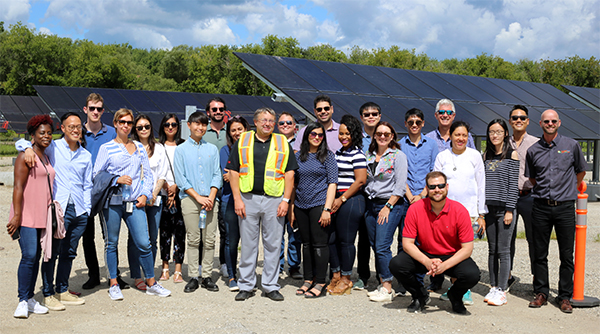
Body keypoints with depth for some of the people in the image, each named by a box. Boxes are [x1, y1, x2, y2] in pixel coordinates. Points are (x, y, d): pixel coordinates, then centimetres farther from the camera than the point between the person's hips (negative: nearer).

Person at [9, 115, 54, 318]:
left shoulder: (46, 158, 16)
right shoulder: (26, 156, -7)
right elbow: (18, 187, -13)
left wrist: (50, 214, 19)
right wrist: (16, 215, -19)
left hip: (42, 216, 7)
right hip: (26, 216, -7)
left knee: (36, 257, 8)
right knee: (29, 256, -13)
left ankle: (30, 299, 15)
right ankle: (23, 301, -5)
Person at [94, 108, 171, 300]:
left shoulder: (139, 148, 13)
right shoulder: (106, 148, 4)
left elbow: (148, 174, 15)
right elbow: (97, 175, 2)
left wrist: (145, 194, 2)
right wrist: (117, 179, -12)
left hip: (134, 203, 2)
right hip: (112, 201, -2)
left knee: (144, 243, -3)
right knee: (112, 243, 5)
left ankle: (151, 284, 10)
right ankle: (113, 285, 18)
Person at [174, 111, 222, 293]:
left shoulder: (212, 149, 13)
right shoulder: (181, 149, 6)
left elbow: (217, 175, 9)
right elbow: (180, 179, 0)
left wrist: (211, 197, -6)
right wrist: (198, 197, -9)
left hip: (210, 199, 2)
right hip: (190, 198, -2)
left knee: (209, 240, 1)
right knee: (193, 240, -2)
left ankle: (207, 276, 8)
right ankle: (193, 277, 5)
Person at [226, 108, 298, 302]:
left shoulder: (283, 143, 8)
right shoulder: (242, 142, 7)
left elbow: (289, 173, 5)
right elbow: (233, 172, 4)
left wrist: (286, 200, -4)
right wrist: (237, 199, -5)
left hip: (274, 199, 0)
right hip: (248, 199, 0)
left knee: (273, 244, 5)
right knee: (248, 244, 5)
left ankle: (271, 286, 15)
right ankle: (246, 286, 16)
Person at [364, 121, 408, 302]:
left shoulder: (398, 156, -4)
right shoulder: (368, 156, 13)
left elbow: (400, 186, -9)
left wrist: (388, 207, -13)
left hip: (390, 204, -6)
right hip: (370, 204, 6)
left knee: (382, 246, -12)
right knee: (375, 246, 7)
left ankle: (388, 288, -6)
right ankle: (382, 284, 15)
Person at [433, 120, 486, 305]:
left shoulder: (475, 156, 5)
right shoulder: (442, 157, 7)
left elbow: (481, 186, 7)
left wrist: (481, 214, 4)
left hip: (469, 210, -1)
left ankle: (465, 291, 1)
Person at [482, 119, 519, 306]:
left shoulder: (512, 154, -3)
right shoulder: (486, 155, 12)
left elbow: (513, 184, -6)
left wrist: (509, 210, -11)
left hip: (505, 208, -5)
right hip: (489, 208, 5)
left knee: (503, 250, -3)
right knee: (492, 250, 9)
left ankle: (502, 290, 2)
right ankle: (493, 287, 16)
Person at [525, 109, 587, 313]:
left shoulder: (571, 145, 3)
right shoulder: (533, 150, 6)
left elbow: (581, 171, 16)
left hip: (565, 206, -1)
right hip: (541, 207, 1)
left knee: (567, 254, 2)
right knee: (540, 253, 5)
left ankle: (565, 296, 12)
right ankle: (541, 293, 16)